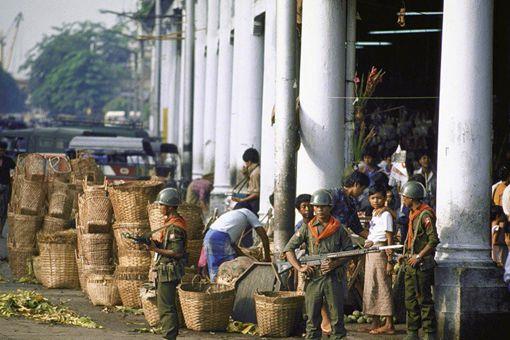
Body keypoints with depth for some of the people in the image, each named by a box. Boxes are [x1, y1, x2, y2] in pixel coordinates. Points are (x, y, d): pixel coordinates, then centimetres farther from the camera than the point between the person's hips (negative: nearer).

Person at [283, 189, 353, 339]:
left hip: (333, 278, -1)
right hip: (313, 278, 1)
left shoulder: (339, 229, 4)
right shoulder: (307, 228, 5)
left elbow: (349, 252, 7)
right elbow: (289, 248, 5)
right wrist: (299, 267, -8)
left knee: (336, 317, 2)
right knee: (312, 318, 5)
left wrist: (335, 263, -10)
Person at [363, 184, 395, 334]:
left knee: (383, 287, -9)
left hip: (380, 251, -9)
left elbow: (390, 239, -14)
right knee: (372, 287, 11)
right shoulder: (374, 214, 16)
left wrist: (390, 260, -19)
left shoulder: (385, 215, -10)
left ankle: (389, 325, -9)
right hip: (370, 253, 9)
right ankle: (375, 323, 16)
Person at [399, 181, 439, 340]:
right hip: (411, 263, 10)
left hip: (422, 264, -10)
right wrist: (406, 255, 17)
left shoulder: (425, 214, -15)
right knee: (410, 300, 12)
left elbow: (434, 240, -21)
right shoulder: (413, 214, 16)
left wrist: (419, 256, -20)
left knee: (424, 299, -7)